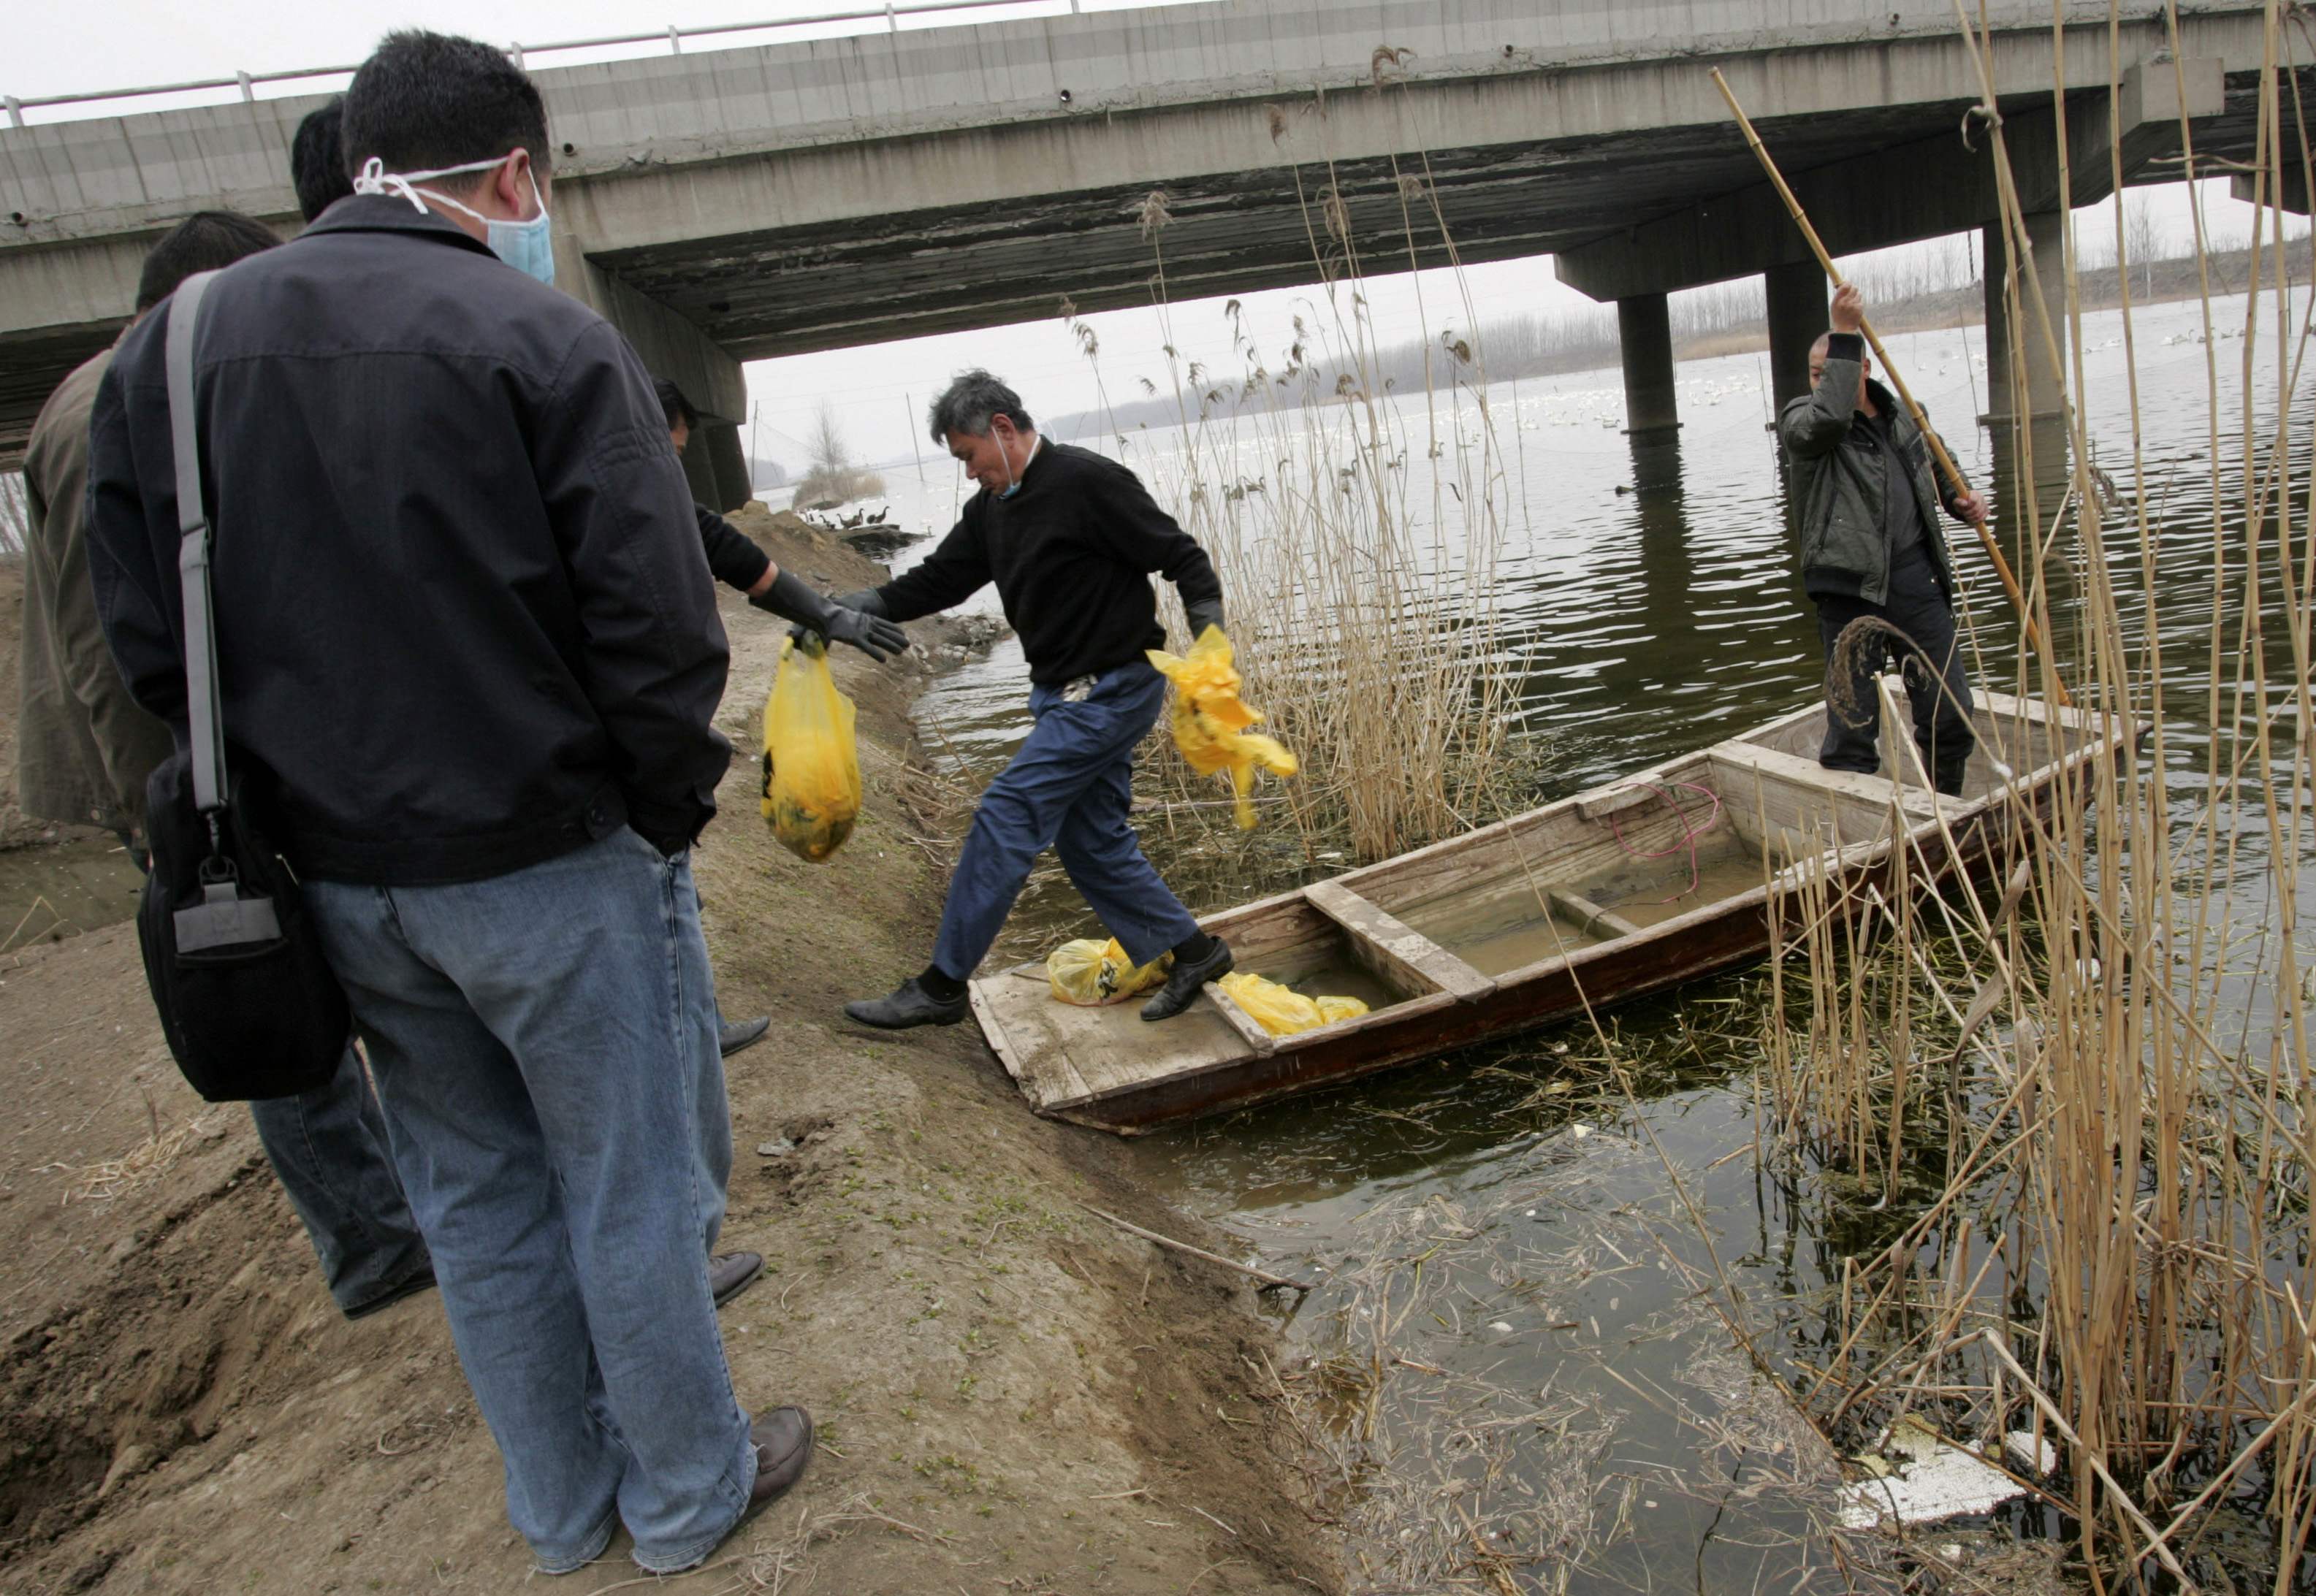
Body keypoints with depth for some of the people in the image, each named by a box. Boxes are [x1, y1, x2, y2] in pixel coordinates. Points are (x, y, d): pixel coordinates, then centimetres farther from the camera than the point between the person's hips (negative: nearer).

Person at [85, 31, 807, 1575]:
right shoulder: (544, 338, -14)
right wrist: (667, 814, -5)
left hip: (339, 876, 6)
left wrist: (305, 809, 12)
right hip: (554, 863, -5)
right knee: (634, 1189, 12)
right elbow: (655, 627, -19)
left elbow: (150, 641, 5)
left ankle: (563, 1507, 37)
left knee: (477, 1197, 20)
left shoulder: (162, 352, 4)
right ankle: (688, 1496, 30)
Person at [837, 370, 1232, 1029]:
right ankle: (1192, 953, 25)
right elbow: (935, 581, 11)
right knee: (1092, 840, 11)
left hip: (1112, 691, -9)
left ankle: (941, 986, 0)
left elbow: (1183, 559, -15)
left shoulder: (1087, 482, -15)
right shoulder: (991, 510, 11)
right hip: (1068, 693, 9)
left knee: (1005, 818, -9)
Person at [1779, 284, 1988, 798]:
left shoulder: (1902, 416, 14)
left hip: (1915, 572, 5)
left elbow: (1931, 472, 32)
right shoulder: (1800, 419, -2)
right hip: (1851, 581, -5)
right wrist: (1844, 333, -25)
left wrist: (1960, 499, 11)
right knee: (1852, 717, -3)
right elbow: (1829, 417, -27)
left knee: (1950, 710, 8)